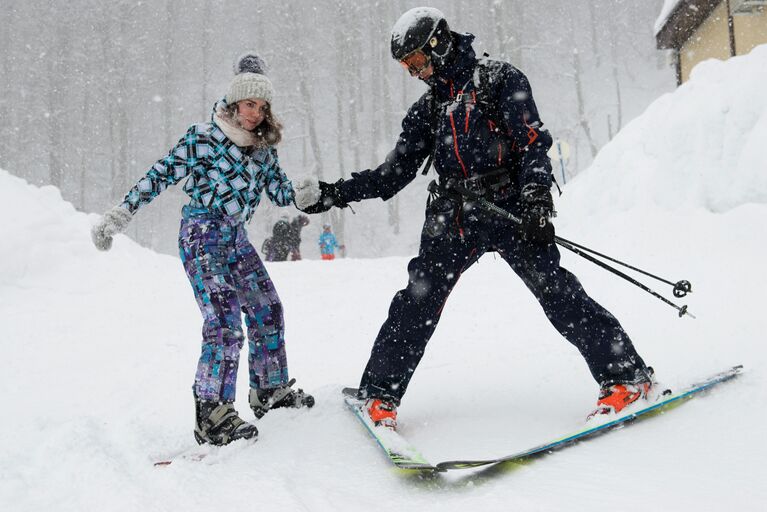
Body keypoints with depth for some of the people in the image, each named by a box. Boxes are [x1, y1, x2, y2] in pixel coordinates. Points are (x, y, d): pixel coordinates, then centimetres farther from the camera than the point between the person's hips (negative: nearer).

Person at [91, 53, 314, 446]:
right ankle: (212, 416, -8)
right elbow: (162, 174, -10)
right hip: (202, 237, -7)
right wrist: (120, 215, -13)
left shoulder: (263, 147, 10)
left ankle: (271, 391, 26)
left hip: (235, 238, 7)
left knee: (267, 310, 10)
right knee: (225, 323, -16)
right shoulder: (205, 137, -9)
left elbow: (281, 193, 8)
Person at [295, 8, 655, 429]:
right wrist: (333, 194, 9)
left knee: (556, 291, -12)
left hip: (509, 206, -4)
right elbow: (394, 173, 17)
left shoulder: (499, 79, 3)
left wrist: (536, 199, -20)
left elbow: (533, 141, -6)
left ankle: (626, 375, -2)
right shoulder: (427, 108, 19)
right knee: (418, 299, -3)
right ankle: (379, 391, 9)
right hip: (452, 216, 5)